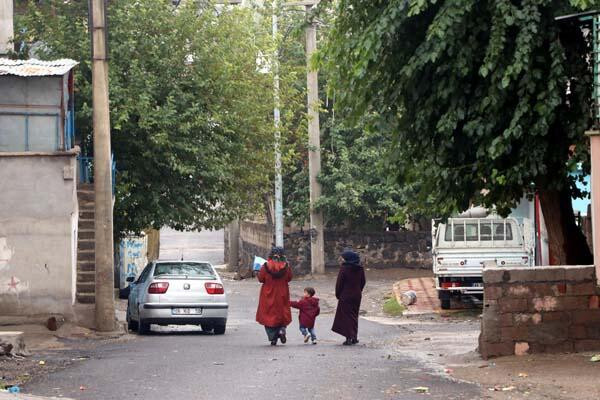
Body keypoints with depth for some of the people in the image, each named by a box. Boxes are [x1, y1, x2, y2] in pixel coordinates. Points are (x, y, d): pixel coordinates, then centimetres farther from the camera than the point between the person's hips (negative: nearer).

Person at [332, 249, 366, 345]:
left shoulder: (344, 269, -16)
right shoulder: (360, 269, 2)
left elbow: (339, 283, -13)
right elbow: (363, 282, 9)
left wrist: (338, 294, 0)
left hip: (345, 296, -6)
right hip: (357, 296, 6)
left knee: (346, 316, 1)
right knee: (354, 315, 17)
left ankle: (349, 338, -4)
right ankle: (354, 337, 19)